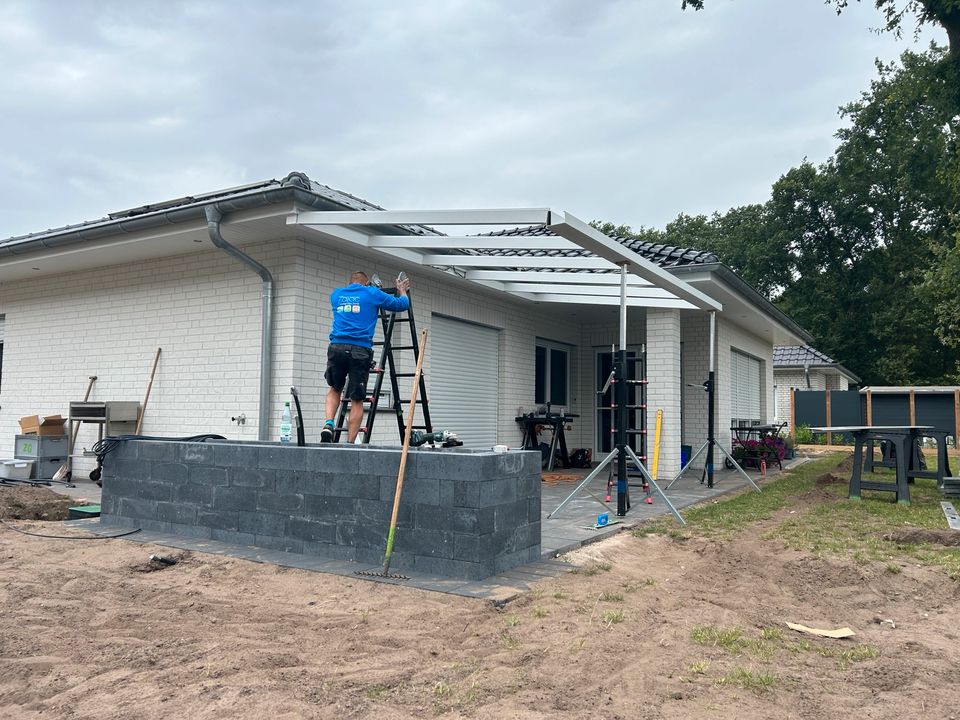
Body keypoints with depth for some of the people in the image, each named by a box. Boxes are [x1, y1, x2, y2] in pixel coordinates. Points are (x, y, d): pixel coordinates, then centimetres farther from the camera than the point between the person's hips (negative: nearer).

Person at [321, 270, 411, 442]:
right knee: (357, 399, 4)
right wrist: (402, 290, 38)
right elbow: (402, 304, 17)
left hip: (337, 347, 3)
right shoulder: (372, 294, 9)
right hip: (360, 350, -3)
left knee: (335, 389, 24)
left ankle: (328, 424, 2)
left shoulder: (337, 294, 19)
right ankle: (350, 443, 4)